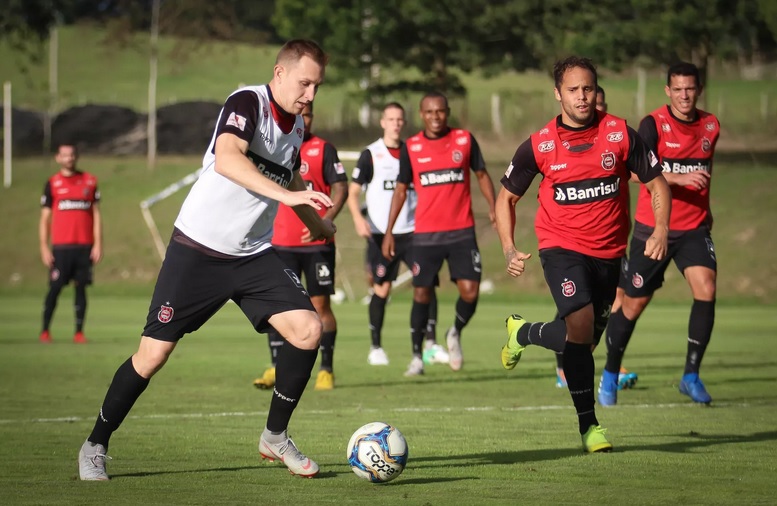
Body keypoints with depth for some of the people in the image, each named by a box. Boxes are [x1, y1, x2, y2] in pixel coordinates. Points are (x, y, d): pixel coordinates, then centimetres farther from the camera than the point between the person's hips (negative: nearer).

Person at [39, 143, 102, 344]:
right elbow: (45, 218, 5)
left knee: (81, 288, 1)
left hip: (84, 246, 2)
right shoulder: (52, 184, 5)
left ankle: (79, 332, 4)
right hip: (60, 246, -2)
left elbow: (96, 214, 10)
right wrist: (44, 248, -3)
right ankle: (45, 331, 4)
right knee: (55, 288, -4)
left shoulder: (90, 181, 10)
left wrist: (98, 244, 2)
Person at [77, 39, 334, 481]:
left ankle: (275, 438, 7)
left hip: (254, 254, 6)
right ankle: (95, 446, 13)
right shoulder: (248, 103, -16)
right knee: (154, 353, -5)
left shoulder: (296, 127, 7)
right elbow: (226, 159, -36)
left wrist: (318, 225, 42)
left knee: (308, 330, -11)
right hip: (199, 248, -6)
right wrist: (288, 194, -44)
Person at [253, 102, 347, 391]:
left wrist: (327, 219, -20)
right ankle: (276, 369, 0)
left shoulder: (323, 149, 1)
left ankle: (326, 370, 7)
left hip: (317, 241, -2)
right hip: (281, 243, 3)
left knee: (321, 304, 0)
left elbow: (340, 187, -5)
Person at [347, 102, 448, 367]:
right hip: (381, 234, -2)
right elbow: (352, 192, -2)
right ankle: (376, 348, 13)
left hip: (411, 232, 3)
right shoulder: (371, 154, -1)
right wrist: (358, 219, -18)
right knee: (381, 290, 0)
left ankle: (430, 345, -10)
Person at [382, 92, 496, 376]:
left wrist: (492, 207, -2)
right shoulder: (411, 148, 2)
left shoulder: (465, 140, 2)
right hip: (425, 234, 0)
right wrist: (389, 232, 4)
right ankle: (416, 357, 15)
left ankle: (455, 334, 21)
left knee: (470, 291, -10)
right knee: (422, 294, 2)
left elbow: (481, 174, 12)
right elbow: (401, 190, 8)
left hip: (462, 232, 0)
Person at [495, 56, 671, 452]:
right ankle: (588, 424, -9)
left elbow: (656, 183, 4)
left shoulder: (620, 135, -5)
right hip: (561, 246, -3)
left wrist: (660, 231, -14)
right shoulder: (538, 145, -6)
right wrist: (509, 249, -9)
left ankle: (523, 333, 41)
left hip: (608, 252, 3)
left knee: (586, 339, 11)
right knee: (581, 330, -21)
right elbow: (506, 197, 5)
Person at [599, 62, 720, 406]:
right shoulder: (654, 124, -10)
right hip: (652, 228, -3)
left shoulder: (711, 126, 6)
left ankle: (691, 376, -11)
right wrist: (680, 178, -37)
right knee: (634, 303, 4)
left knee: (706, 288, -20)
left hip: (694, 228, 3)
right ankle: (610, 375, 25)